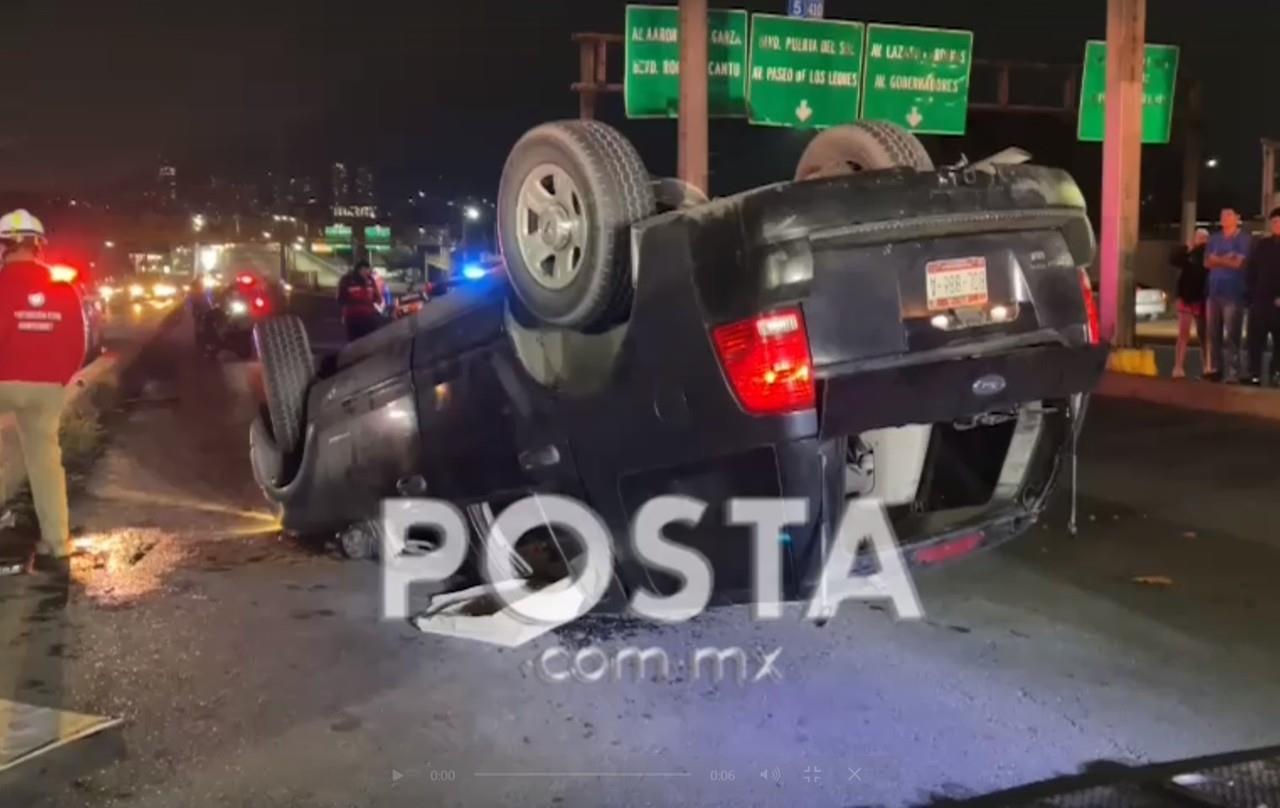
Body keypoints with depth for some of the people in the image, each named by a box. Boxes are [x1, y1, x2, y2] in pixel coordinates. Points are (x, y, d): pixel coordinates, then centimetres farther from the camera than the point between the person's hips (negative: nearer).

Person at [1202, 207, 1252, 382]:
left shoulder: (1244, 239, 0)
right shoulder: (1214, 239, 16)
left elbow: (1238, 263, -9)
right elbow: (1207, 262, 8)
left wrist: (1218, 259, 2)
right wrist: (1227, 259, -6)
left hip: (1234, 292, -5)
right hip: (1214, 291, 5)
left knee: (1231, 335, -9)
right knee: (1213, 333, 4)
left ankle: (1231, 372, -10)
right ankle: (1214, 368, 10)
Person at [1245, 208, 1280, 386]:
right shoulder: (1262, 246, 12)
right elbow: (1250, 272, 10)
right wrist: (1251, 294, -1)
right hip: (1260, 301, 3)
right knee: (1255, 341, 3)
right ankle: (1254, 375, 8)